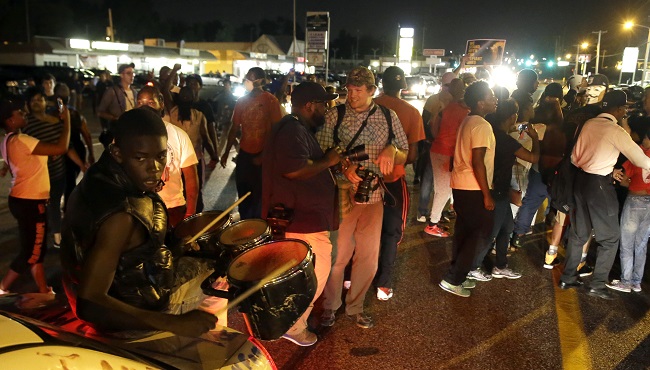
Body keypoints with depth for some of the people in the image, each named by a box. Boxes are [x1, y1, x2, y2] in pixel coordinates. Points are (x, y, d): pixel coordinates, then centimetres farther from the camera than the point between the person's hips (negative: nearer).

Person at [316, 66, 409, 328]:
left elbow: (404, 157, 8)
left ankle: (354, 306, 32)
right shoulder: (335, 116, -2)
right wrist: (343, 167, -21)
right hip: (342, 193, -2)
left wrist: (392, 150, -14)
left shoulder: (388, 117, 4)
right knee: (338, 253, 6)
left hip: (373, 195, 3)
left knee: (369, 256, 12)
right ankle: (330, 305, 29)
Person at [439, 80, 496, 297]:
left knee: (464, 231, 15)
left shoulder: (468, 121, 13)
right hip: (473, 189, -9)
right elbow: (478, 162, -22)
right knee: (480, 234, -1)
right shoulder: (482, 126, -16)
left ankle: (458, 275, 24)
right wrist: (487, 195, -18)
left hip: (460, 185, 9)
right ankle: (452, 279, 1)